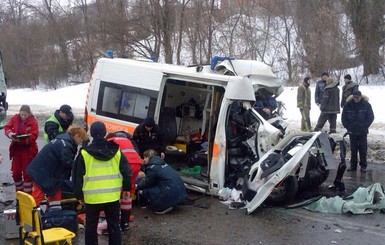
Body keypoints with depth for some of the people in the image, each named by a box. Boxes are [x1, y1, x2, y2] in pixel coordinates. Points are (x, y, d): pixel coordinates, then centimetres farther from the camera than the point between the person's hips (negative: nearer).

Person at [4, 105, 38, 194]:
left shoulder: (33, 122, -12)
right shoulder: (15, 118, 0)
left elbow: (33, 136, -18)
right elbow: (7, 127, 3)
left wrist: (21, 140, -30)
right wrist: (9, 133, -19)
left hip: (28, 150, -4)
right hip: (16, 149, 4)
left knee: (27, 173, 4)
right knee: (15, 172, 10)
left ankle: (27, 193, 14)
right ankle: (19, 192, 27)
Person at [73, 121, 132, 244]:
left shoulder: (85, 153, -5)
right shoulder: (116, 150, 0)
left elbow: (78, 176, 0)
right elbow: (126, 171, 2)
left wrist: (79, 195, 9)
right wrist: (126, 188, 14)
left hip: (92, 197, -1)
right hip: (113, 196, 2)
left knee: (91, 226, 13)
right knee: (114, 225, 13)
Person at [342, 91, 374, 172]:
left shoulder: (366, 105, -5)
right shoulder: (348, 105, -2)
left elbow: (371, 117, -1)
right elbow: (344, 117, 7)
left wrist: (365, 126, -8)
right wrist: (347, 126, -1)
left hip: (363, 132, -2)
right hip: (352, 131, 2)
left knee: (363, 149, 3)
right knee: (353, 149, 8)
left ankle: (363, 166, 13)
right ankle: (353, 165, 17)